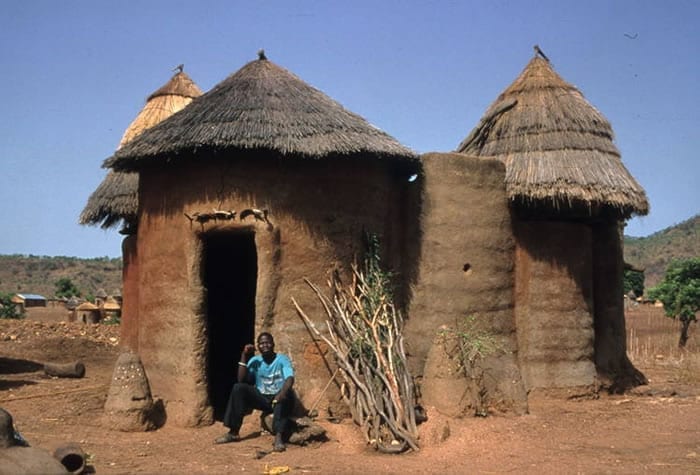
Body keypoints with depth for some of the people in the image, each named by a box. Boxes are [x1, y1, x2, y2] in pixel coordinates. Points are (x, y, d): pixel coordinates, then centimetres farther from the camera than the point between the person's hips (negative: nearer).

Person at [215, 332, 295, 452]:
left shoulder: (282, 359, -9)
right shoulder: (255, 360, 3)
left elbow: (290, 379, -26)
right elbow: (241, 380, -8)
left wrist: (282, 393, -48)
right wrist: (244, 357, -13)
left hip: (278, 398, -4)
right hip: (262, 398, 4)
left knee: (286, 393, -37)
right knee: (238, 388, -17)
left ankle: (279, 436, -49)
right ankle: (233, 433, -15)